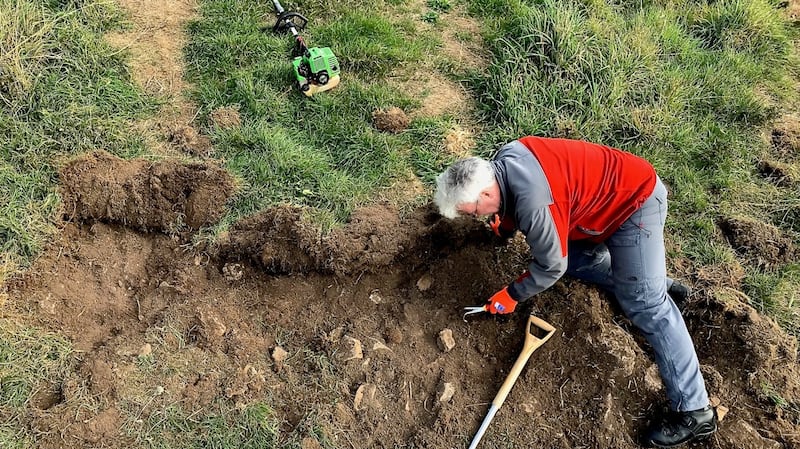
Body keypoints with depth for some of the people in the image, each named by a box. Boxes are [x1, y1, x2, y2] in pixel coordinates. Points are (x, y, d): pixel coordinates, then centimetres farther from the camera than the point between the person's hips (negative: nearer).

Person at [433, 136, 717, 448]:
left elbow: (551, 266, -20)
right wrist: (505, 223, 0)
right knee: (575, 257, 19)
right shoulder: (503, 161, -7)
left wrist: (511, 295, -7)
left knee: (644, 305, -10)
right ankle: (649, 279, 25)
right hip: (614, 191, 10)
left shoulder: (533, 205, -35)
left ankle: (694, 412, -3)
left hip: (636, 200, -10)